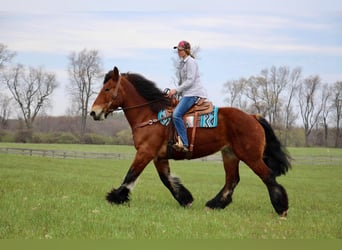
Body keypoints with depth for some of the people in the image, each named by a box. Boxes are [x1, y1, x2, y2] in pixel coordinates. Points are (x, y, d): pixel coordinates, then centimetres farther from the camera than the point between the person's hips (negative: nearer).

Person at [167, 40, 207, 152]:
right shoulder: (182, 63, 19)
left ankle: (184, 144, -26)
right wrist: (175, 92, 14)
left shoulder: (191, 62, -10)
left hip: (193, 93, -11)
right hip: (186, 94, 11)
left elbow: (190, 81, -17)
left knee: (176, 114, -24)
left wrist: (176, 90, -15)